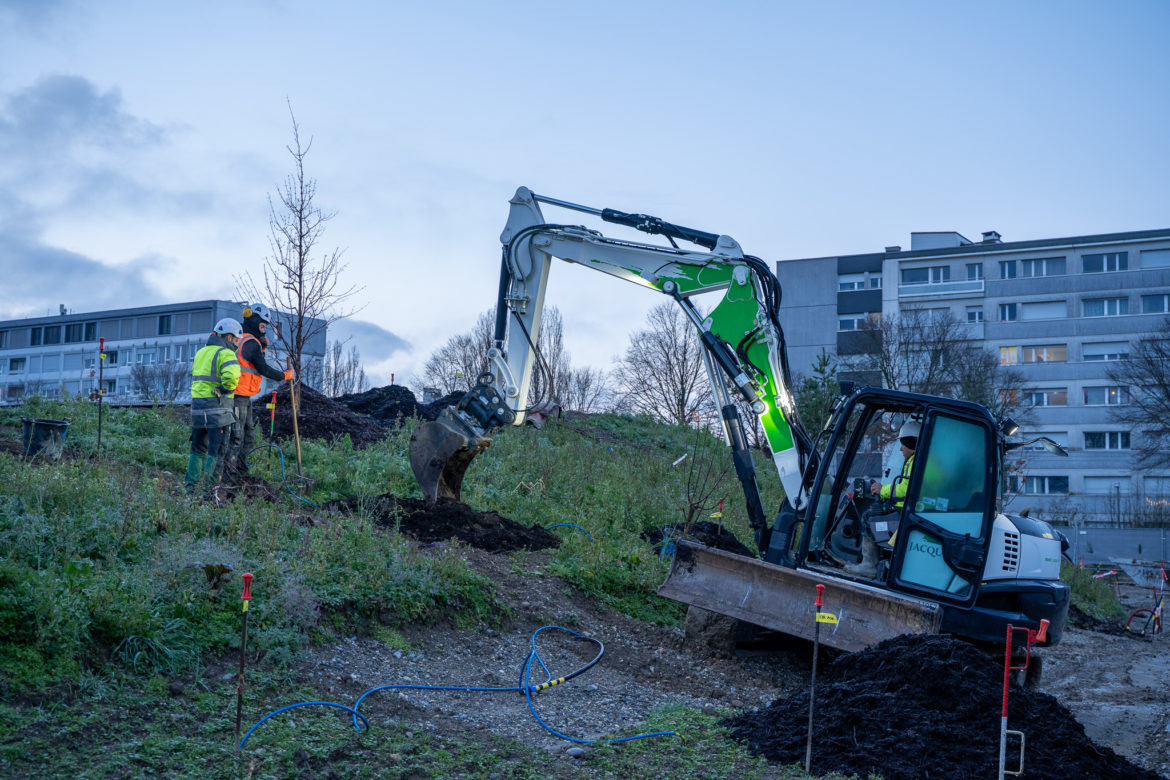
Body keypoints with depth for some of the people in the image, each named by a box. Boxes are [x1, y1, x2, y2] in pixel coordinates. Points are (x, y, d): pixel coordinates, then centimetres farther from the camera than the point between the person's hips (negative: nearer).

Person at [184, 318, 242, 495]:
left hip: (197, 405, 7)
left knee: (198, 448, 17)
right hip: (217, 407, -7)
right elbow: (232, 375, -29)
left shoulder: (201, 352, 18)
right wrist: (226, 389, -11)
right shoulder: (226, 354, -9)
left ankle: (191, 485, 18)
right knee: (217, 450, -3)